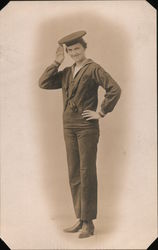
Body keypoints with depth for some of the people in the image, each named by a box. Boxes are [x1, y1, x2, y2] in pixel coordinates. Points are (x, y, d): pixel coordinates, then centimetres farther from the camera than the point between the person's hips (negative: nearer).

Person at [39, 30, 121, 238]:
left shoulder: (94, 69, -6)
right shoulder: (66, 73, 15)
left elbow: (115, 89, -15)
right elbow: (43, 83, 7)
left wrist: (102, 113, -13)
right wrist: (57, 62, 3)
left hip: (87, 126, -7)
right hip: (69, 127, 7)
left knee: (87, 174, -4)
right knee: (74, 174, 9)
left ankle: (89, 223, 4)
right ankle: (81, 219, 18)